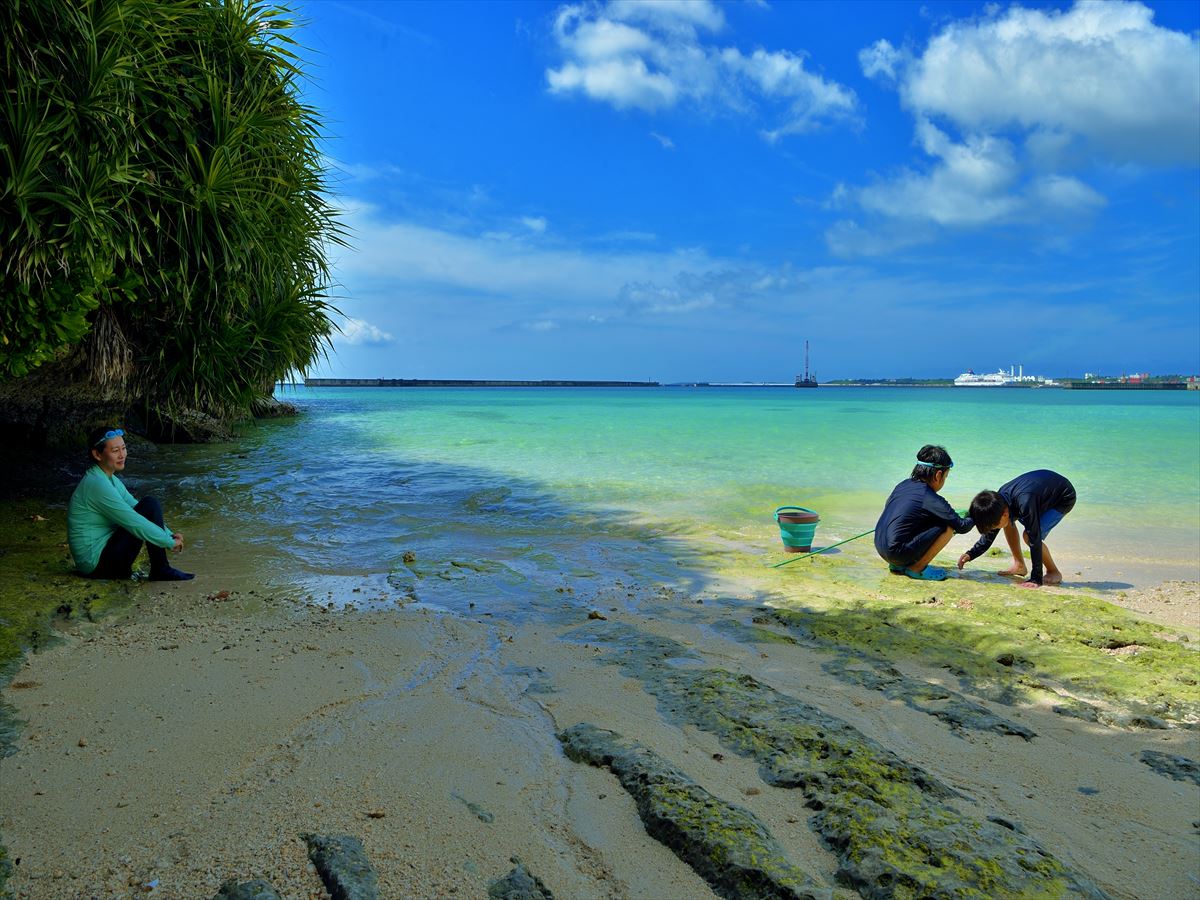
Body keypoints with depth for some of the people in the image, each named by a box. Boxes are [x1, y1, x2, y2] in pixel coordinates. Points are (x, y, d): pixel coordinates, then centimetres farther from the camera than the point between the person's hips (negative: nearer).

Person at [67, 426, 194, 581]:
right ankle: (160, 571, -7)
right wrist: (170, 542, -14)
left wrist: (170, 534, 2)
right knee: (149, 505, -13)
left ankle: (161, 569, 5)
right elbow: (135, 523, -22)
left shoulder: (111, 480, 11)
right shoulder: (97, 484, -20)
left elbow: (135, 509, 13)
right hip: (96, 562, -10)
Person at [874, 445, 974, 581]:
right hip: (898, 553, -8)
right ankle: (917, 568, 2)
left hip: (880, 548, 8)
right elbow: (961, 527, -5)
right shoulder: (931, 500, -11)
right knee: (949, 527, -3)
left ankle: (898, 565, 17)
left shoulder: (903, 485, 10)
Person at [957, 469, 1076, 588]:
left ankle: (1054, 573, 0)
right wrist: (970, 554, -13)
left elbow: (1035, 541, -34)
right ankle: (1019, 565, 9)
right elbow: (990, 534, -3)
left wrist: (1036, 579, -31)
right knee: (1008, 521, -2)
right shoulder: (1000, 498, -15)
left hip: (1065, 497, -8)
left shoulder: (1025, 503, -39)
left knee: (1029, 536, -21)